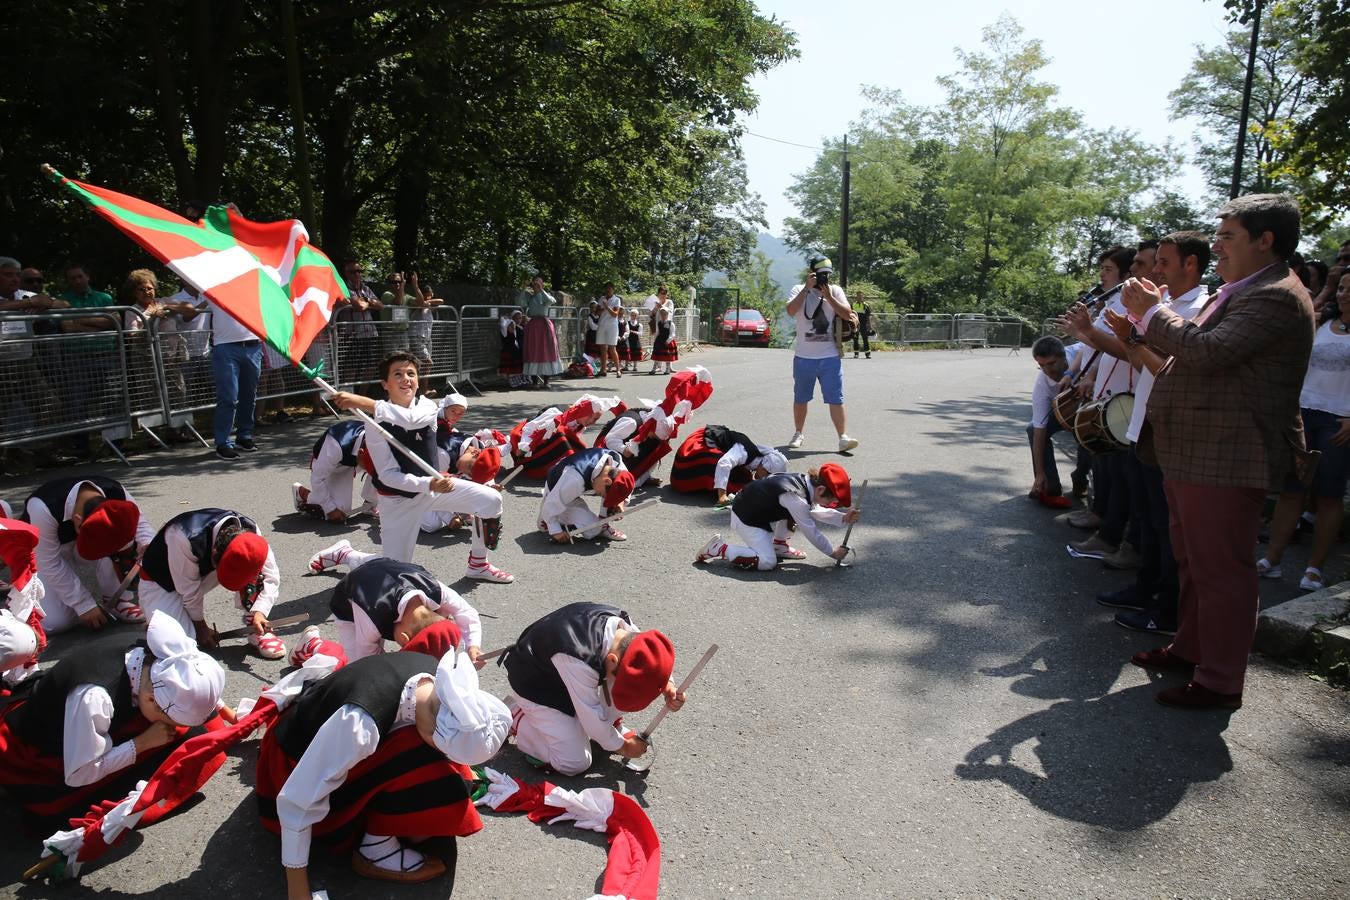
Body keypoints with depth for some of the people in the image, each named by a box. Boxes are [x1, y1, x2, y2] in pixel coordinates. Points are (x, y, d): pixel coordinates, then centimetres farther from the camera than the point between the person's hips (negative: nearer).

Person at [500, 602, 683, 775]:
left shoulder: (625, 627, -23)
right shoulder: (578, 661, -43)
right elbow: (591, 716, -28)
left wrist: (667, 686, -20)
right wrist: (622, 746, -12)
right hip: (535, 686, -7)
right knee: (574, 763, -11)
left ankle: (610, 724, 11)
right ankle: (517, 713, 6)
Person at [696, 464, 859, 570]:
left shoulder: (803, 481, -1)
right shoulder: (797, 499, -28)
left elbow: (816, 511, 15)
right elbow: (811, 533, -19)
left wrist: (843, 518, 4)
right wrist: (833, 553, -6)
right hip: (746, 519, -10)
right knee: (767, 562, -15)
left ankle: (779, 545, 20)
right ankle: (719, 548, -8)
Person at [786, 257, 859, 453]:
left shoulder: (835, 291, 6)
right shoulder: (800, 290, 2)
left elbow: (847, 314, -6)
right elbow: (791, 311, -17)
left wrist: (828, 296, -13)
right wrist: (807, 288, -19)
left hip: (830, 357, 0)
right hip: (803, 357, 0)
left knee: (836, 399, -5)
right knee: (800, 398, 13)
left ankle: (843, 438, -6)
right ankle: (798, 433, 29)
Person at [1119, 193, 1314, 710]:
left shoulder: (1275, 298, -17)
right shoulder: (1240, 292, 18)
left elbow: (1207, 351, -28)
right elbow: (1190, 347, 19)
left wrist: (1152, 311, -14)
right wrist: (1148, 316, 6)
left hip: (1225, 460, -11)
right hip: (1195, 455, 11)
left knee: (1220, 570, -1)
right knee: (1194, 562, 21)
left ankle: (1219, 683, 11)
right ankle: (1190, 650, 36)